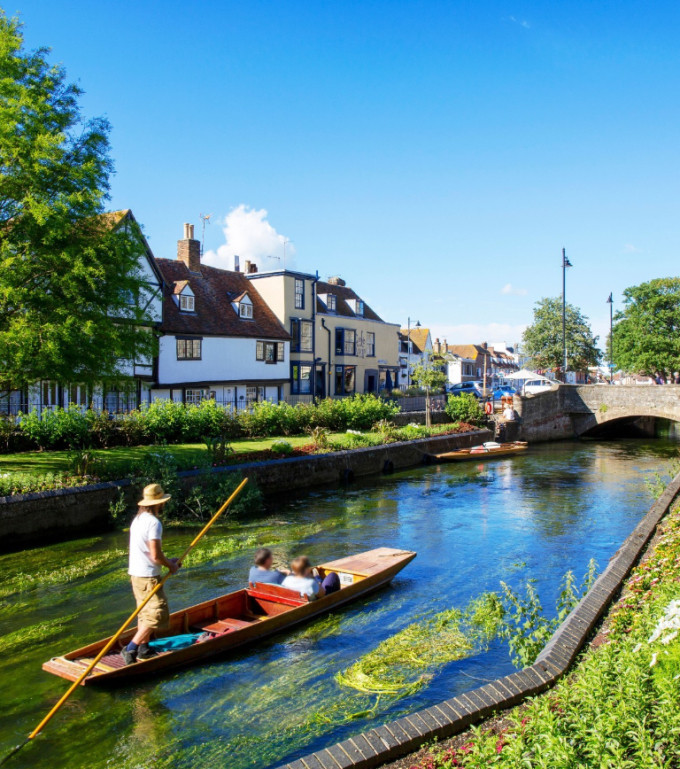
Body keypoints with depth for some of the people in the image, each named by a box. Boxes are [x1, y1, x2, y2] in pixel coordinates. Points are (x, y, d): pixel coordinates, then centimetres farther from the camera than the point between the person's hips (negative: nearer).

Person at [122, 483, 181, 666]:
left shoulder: (137, 519, 11)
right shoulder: (154, 523, -19)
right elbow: (155, 556, -22)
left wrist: (168, 560, 15)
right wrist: (171, 566, -5)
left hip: (135, 574, 10)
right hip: (148, 577, -10)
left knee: (145, 613, 19)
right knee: (158, 615, -4)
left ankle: (144, 648, 26)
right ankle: (131, 649, -6)